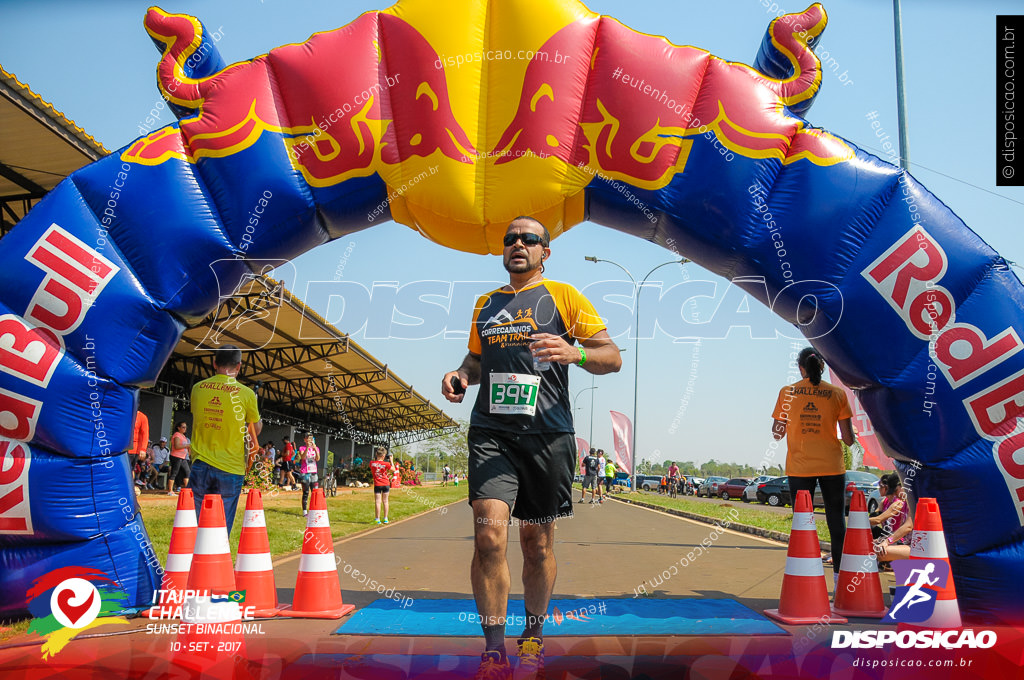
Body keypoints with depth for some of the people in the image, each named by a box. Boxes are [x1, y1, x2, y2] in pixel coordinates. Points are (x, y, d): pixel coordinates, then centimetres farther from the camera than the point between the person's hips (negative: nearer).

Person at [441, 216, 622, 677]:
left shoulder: (563, 296, 7)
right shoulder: (486, 304, 20)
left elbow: (612, 357, 3)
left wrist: (575, 352, -19)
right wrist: (460, 374, 7)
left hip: (547, 432, -2)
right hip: (491, 431, 2)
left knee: (537, 542, 6)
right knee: (489, 532, -15)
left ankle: (533, 637, 26)